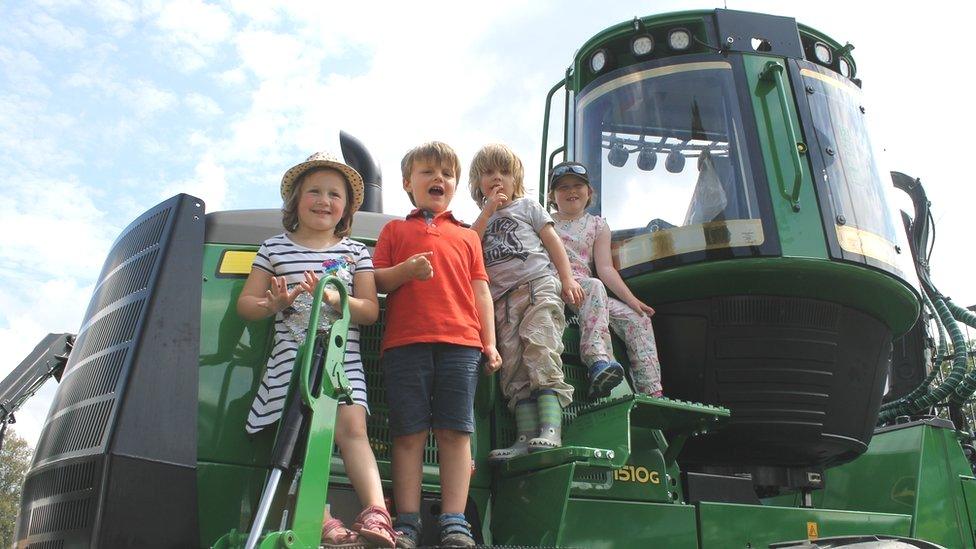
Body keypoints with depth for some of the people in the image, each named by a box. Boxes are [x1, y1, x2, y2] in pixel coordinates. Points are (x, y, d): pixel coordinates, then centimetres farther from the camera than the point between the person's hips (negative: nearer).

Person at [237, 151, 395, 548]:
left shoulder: (355, 252, 12)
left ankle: (376, 512, -23)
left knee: (351, 426, -17)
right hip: (291, 358, 1)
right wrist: (273, 304, -12)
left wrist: (333, 298, -15)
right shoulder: (274, 248, 12)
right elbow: (245, 304, 11)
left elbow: (370, 310, 5)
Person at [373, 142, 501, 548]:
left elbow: (481, 292, 17)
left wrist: (489, 343, 7)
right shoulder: (395, 230, 20)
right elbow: (375, 282, 11)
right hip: (405, 343, -1)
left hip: (459, 342, 1)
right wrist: (406, 270, -9)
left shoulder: (467, 236, 23)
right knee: (408, 434, -1)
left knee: (456, 433, -3)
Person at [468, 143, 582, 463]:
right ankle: (526, 438, -13)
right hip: (502, 297, 4)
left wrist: (567, 279, -3)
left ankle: (550, 432, -30)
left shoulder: (527, 206, 19)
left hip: (538, 284, -4)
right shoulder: (481, 220, 28)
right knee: (513, 368, -7)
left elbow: (553, 242, 10)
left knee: (540, 352, -22)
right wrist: (488, 212, 4)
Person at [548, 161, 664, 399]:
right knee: (593, 287, -36)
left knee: (638, 319, -14)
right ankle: (598, 361, -53)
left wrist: (630, 298, -8)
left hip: (589, 296, 5)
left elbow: (605, 268, 8)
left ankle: (651, 393, -19)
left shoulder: (597, 225, 18)